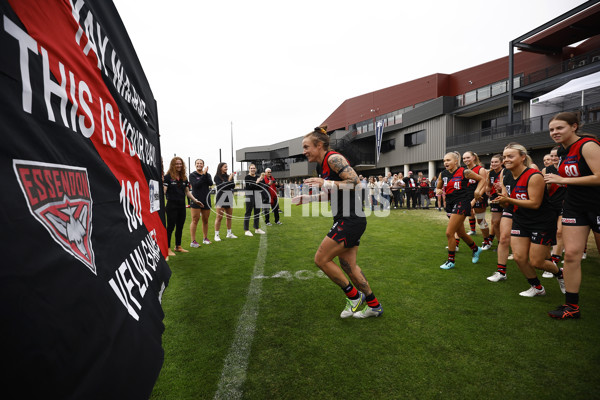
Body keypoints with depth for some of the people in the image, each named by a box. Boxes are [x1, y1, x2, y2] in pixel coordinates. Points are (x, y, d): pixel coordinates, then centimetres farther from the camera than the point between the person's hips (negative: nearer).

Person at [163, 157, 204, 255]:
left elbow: (187, 192, 17)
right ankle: (168, 248, 9)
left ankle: (178, 246, 27)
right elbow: (164, 190, -12)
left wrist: (195, 200, 10)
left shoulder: (184, 177, 12)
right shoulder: (168, 177, -5)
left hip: (182, 206, 6)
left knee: (180, 227, 13)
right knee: (170, 227, -1)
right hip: (172, 206, -6)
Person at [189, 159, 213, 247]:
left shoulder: (208, 175, 11)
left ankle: (205, 238, 24)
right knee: (195, 220, -5)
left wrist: (205, 174, -15)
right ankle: (193, 241, -2)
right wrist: (203, 175, -12)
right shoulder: (192, 175, 1)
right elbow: (196, 184, -15)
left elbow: (211, 183, -8)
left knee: (205, 220, 11)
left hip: (206, 200, 4)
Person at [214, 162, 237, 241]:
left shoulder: (228, 176, 12)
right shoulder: (217, 177, -3)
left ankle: (229, 233, 22)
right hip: (221, 198, -5)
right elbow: (220, 186, -14)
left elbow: (233, 185, 3)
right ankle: (217, 235, 4)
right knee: (219, 217, -3)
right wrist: (229, 181, -11)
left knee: (229, 216, 11)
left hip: (229, 198, 5)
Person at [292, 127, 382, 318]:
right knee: (348, 265, 14)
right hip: (345, 219, 10)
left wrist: (326, 183, -26)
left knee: (321, 259, -4)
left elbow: (355, 183, -21)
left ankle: (354, 296, 13)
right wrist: (308, 198, 15)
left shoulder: (333, 158, -13)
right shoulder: (321, 166, 15)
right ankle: (374, 306, 28)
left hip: (351, 220, -10)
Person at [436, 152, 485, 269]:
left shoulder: (464, 172, -8)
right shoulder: (443, 174, 5)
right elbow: (438, 187, 17)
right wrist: (438, 191, -5)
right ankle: (476, 249, 47)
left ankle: (451, 261, 4)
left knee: (449, 233, -11)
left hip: (462, 203, -6)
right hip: (450, 204, 6)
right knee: (461, 233, 19)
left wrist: (478, 190, -11)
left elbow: (481, 179, 5)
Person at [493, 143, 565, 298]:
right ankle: (537, 287, 23)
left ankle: (559, 273, 35)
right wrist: (501, 199, -14)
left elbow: (535, 203, -24)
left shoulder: (534, 176, -20)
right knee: (519, 257, -1)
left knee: (535, 262, 1)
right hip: (520, 221, 6)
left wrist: (508, 199, -29)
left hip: (542, 222, -6)